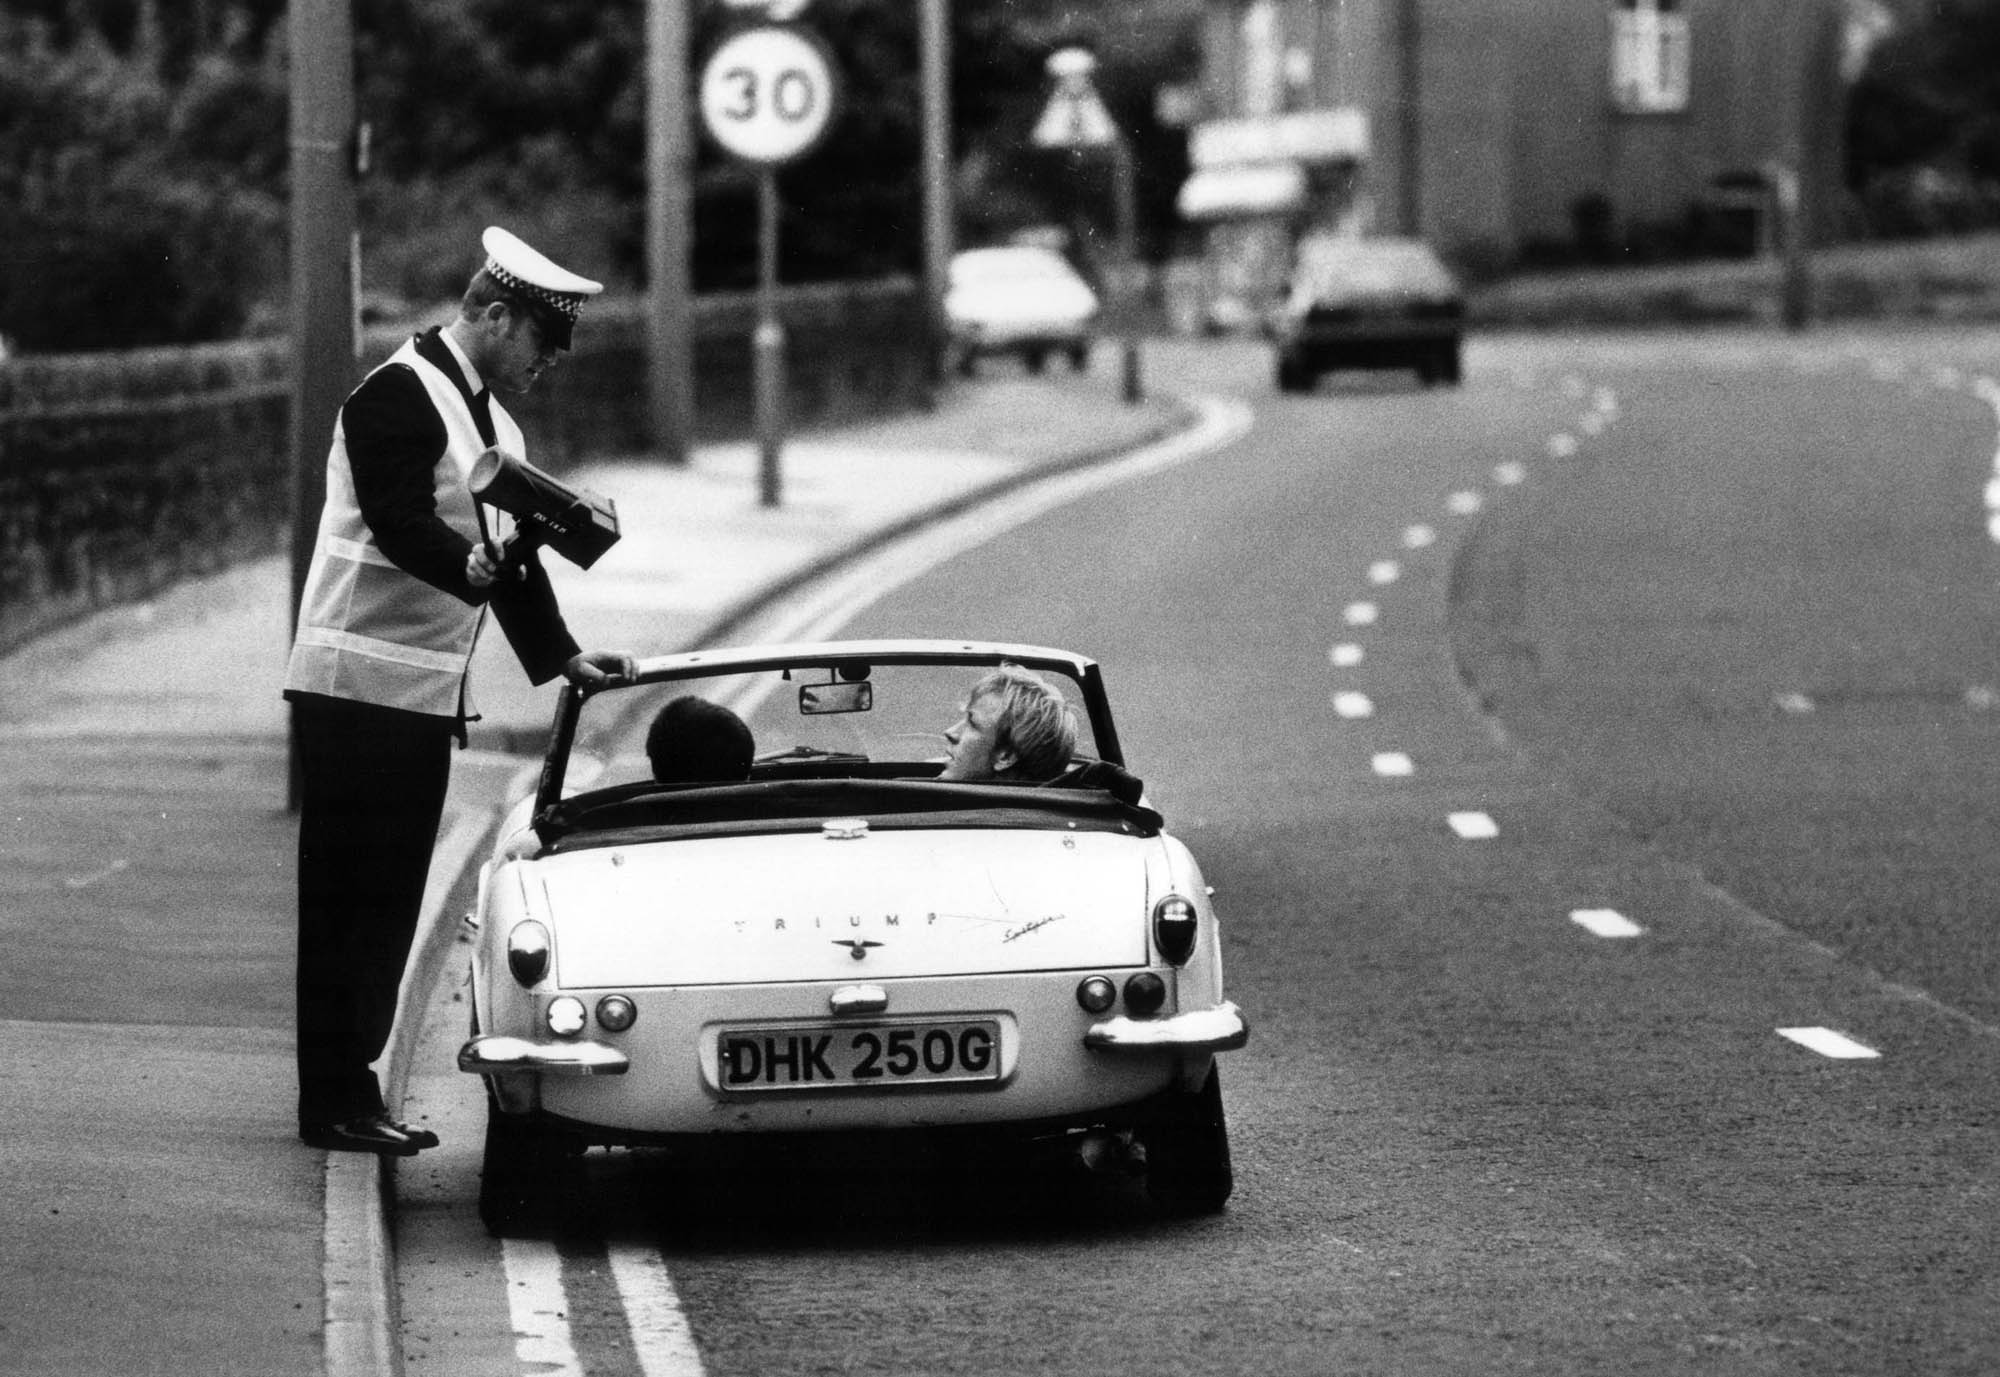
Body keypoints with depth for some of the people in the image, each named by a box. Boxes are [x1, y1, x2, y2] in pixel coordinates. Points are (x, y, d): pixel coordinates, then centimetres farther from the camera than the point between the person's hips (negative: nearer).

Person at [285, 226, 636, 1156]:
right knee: (348, 899, -7)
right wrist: (473, 566, -41)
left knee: (386, 904, 11)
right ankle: (333, 1104, -5)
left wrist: (562, 657, 13)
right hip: (359, 688, -9)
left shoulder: (493, 424, 18)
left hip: (424, 695, 9)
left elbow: (510, 552, 21)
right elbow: (400, 525, -24)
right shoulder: (398, 397, -13)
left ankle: (352, 1092, 16)